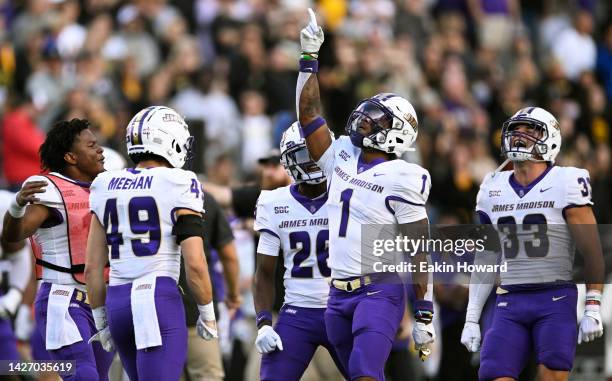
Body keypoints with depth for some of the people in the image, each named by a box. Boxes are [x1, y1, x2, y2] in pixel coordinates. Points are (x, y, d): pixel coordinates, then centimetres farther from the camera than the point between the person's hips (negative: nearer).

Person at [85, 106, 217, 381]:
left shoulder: (106, 186, 11)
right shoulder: (179, 185, -5)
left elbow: (93, 267, 12)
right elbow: (195, 265, -9)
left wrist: (101, 320, 21)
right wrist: (207, 314, 4)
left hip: (117, 301, 6)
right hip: (160, 299, -6)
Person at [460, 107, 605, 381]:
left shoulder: (565, 184, -4)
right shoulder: (493, 189, 11)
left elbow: (591, 253, -4)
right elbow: (485, 260, 16)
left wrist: (593, 309, -11)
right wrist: (471, 318, 13)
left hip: (556, 299, -4)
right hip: (510, 304, 4)